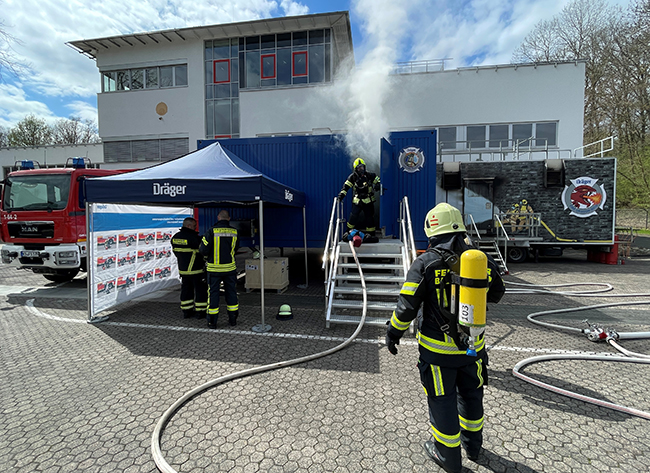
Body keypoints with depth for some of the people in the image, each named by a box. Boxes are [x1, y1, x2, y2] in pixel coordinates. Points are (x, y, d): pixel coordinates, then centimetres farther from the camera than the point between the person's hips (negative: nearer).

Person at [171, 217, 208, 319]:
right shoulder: (193, 237, -20)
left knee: (186, 290, 16)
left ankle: (186, 311, 22)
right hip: (196, 270, -7)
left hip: (183, 270, 7)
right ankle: (201, 312, 11)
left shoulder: (175, 238, 4)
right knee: (201, 290, 5)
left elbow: (176, 253, 13)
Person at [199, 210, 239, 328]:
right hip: (230, 268, 2)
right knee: (231, 292, 13)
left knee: (213, 293, 8)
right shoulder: (234, 232, -2)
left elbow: (203, 250, -13)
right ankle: (233, 319, 21)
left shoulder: (211, 231, -12)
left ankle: (212, 322, 15)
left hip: (214, 268, -2)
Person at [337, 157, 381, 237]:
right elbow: (346, 186, -4)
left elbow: (377, 180, 11)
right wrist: (341, 194, -15)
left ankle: (371, 233, 17)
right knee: (353, 215, -11)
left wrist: (377, 186, -8)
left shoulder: (369, 175, -1)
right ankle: (349, 230, 8)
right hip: (357, 200, 0)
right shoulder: (352, 177, -2)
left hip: (368, 201, 0)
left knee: (370, 217, 4)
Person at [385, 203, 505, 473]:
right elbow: (496, 294, 12)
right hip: (473, 345, 5)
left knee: (442, 400, 14)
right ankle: (473, 445, 47)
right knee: (471, 394, 25)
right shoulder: (482, 260, -6)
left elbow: (407, 306, -16)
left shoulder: (426, 263, -18)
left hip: (438, 349, -4)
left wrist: (393, 333, -2)